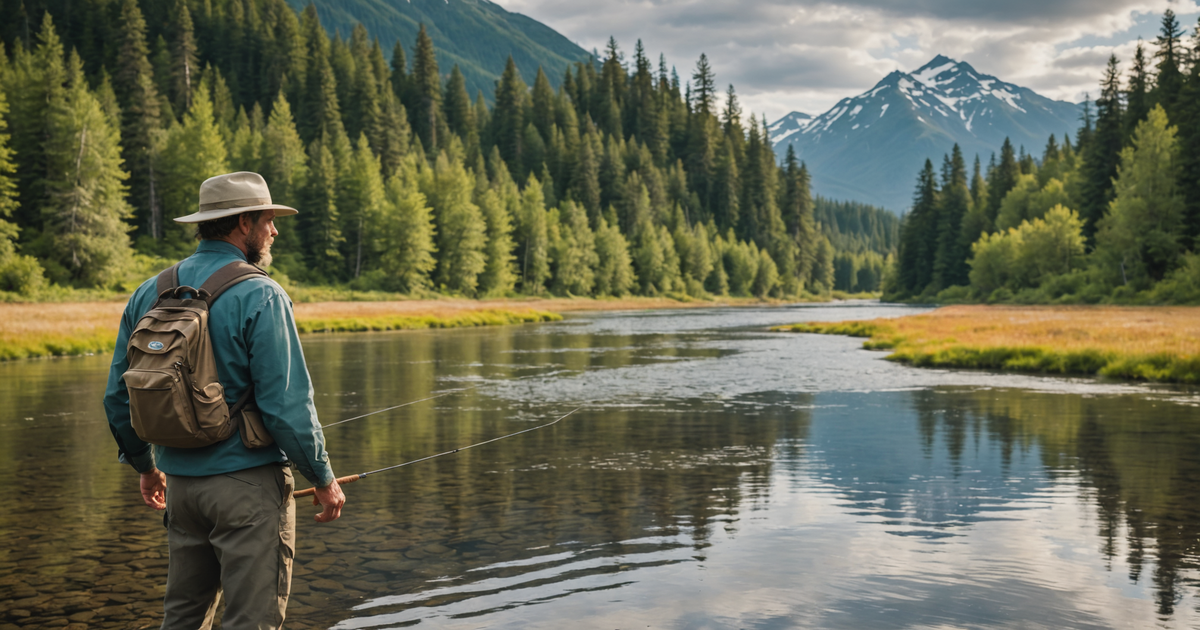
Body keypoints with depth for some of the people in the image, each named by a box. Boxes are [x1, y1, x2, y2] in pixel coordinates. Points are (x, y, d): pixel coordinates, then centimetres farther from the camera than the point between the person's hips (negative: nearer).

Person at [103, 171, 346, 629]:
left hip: (180, 483, 7)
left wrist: (145, 466, 25)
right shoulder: (260, 297, -14)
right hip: (248, 481, -7)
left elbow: (119, 398, 12)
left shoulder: (150, 294, 7)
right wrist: (323, 479, -5)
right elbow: (287, 405, -17)